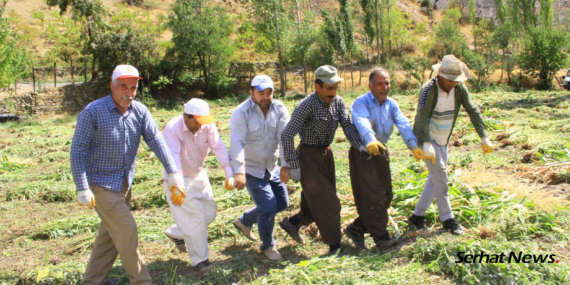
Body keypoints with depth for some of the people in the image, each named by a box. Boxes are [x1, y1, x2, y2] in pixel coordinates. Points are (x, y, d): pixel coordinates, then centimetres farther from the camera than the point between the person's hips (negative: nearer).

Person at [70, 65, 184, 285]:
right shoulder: (93, 112, -17)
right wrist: (82, 189, -21)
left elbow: (156, 140, -10)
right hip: (101, 183, -6)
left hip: (125, 183, 6)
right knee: (126, 230, -5)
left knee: (110, 233, 15)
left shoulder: (140, 112, -2)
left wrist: (172, 172, -21)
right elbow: (77, 151, -16)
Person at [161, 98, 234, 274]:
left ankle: (176, 233, 34)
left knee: (210, 212, 12)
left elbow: (219, 148, -20)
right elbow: (172, 157, -38)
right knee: (196, 217, -8)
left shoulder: (207, 126, -13)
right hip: (180, 179, -6)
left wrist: (229, 174, -31)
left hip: (199, 176, 6)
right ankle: (199, 260, 8)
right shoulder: (172, 129, -27)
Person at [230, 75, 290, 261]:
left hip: (271, 167, 6)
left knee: (282, 203, 15)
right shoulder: (241, 113, -18)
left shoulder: (279, 109, -6)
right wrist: (239, 172, -41)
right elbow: (237, 143, -28)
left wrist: (285, 164, -29)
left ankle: (244, 221, 36)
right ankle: (268, 246, 15)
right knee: (268, 206, -11)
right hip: (251, 169, -6)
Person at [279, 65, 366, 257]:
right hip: (308, 156, -7)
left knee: (326, 200, 16)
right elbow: (286, 136, -22)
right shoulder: (306, 105, -20)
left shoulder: (338, 102, 0)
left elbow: (347, 126, -9)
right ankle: (334, 247, 6)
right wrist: (294, 167, -22)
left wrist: (360, 146, -27)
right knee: (327, 203, -7)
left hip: (326, 154, 8)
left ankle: (292, 222, 36)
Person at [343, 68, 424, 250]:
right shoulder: (361, 103, -13)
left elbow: (403, 125, -12)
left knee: (385, 197, 11)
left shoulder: (392, 105, 5)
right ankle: (381, 236, 7)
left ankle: (356, 228, 23)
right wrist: (370, 141, -55)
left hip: (381, 152, 7)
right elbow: (362, 123, -35)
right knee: (373, 197, -6)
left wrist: (413, 146, -29)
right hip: (362, 153, -7)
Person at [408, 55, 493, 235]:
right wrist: (426, 145, -48)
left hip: (443, 140, 7)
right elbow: (422, 117, -36)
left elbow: (473, 111, -6)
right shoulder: (429, 89, -25)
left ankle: (417, 217, 18)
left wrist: (484, 137, -14)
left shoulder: (459, 88, -8)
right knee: (440, 174, -13)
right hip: (427, 139, -7)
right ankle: (448, 220, -2)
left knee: (436, 179, 9)